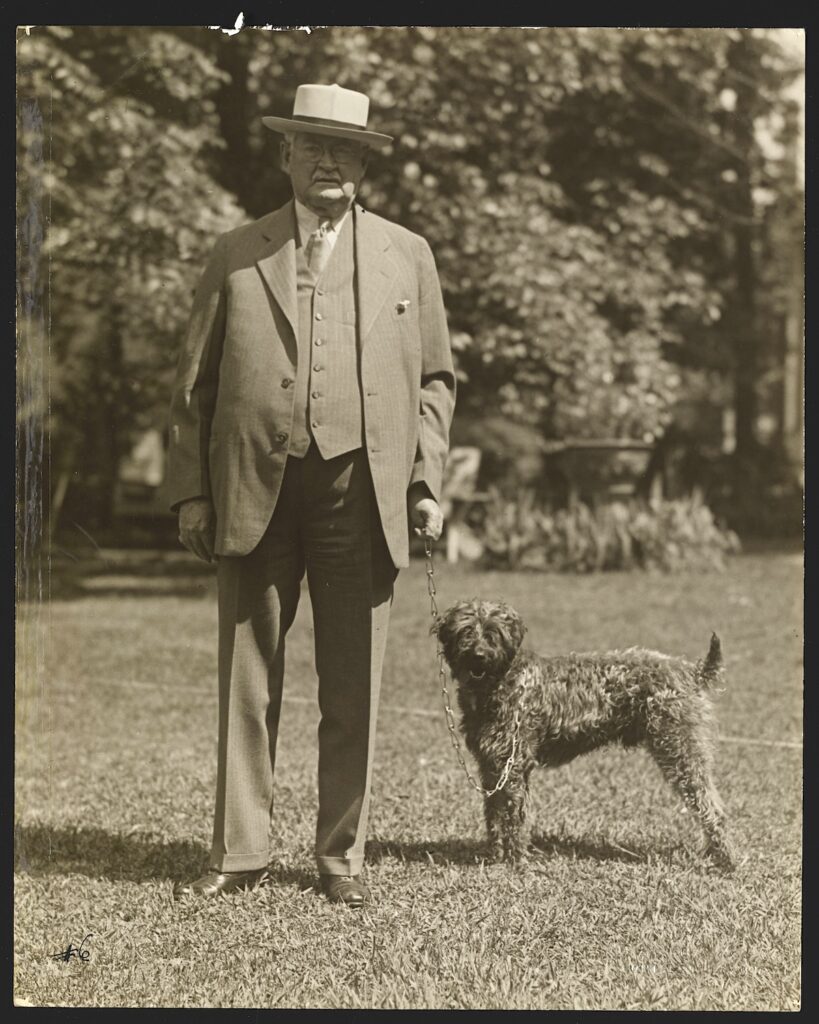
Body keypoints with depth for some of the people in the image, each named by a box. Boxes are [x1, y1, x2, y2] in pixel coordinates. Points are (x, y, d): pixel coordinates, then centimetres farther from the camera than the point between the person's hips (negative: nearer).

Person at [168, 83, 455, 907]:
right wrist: (190, 490, 2)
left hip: (360, 491, 0)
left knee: (353, 686, 4)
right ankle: (238, 852, 11)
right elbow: (194, 381, 10)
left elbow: (434, 378, 15)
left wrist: (426, 480, 4)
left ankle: (341, 855, 14)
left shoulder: (406, 256, 13)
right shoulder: (236, 255, 10)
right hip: (253, 491, 0)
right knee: (246, 678, 3)